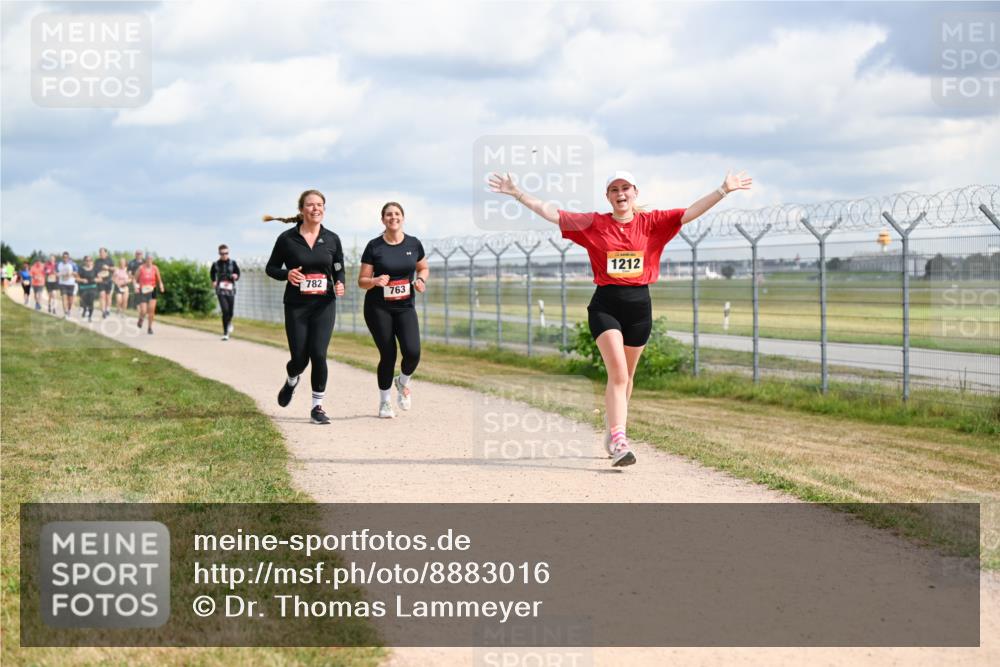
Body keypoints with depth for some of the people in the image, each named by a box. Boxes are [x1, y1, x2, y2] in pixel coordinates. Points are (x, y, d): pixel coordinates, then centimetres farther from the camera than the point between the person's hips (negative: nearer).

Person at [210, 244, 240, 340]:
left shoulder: (232, 263, 1)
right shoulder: (216, 264, 1)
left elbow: (238, 273, 9)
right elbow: (212, 273, 21)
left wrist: (236, 276, -13)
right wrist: (213, 281, 8)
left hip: (231, 290, 2)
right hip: (221, 291, -2)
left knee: (230, 312, 7)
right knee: (225, 311, -16)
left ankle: (229, 323, 44)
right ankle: (225, 333, -8)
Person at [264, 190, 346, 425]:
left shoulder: (332, 239, 3)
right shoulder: (287, 238, -4)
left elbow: (339, 269, 13)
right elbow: (270, 268, 5)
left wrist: (339, 284, -8)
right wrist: (287, 274, -16)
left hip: (324, 305, 1)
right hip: (296, 306, -1)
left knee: (318, 355, -12)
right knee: (300, 359, 1)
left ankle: (317, 408, 2)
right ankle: (291, 380, 39)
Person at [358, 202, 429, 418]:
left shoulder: (414, 244, 2)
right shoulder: (374, 246, -5)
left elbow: (423, 268, 18)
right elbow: (362, 281, -2)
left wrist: (421, 280, -4)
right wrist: (375, 281, -24)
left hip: (405, 307, 2)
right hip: (378, 308, -2)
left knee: (413, 352, -15)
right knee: (388, 355, -3)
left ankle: (402, 382, 19)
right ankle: (384, 402, 18)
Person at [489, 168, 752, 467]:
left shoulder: (651, 222, 4)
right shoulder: (594, 224, 1)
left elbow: (690, 213, -3)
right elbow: (552, 213, -1)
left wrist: (723, 190, -12)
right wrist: (517, 194, -8)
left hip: (639, 305, 2)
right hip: (605, 305, -2)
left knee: (625, 376, 15)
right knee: (618, 374, -15)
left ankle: (613, 430, 35)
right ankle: (618, 442, -19)